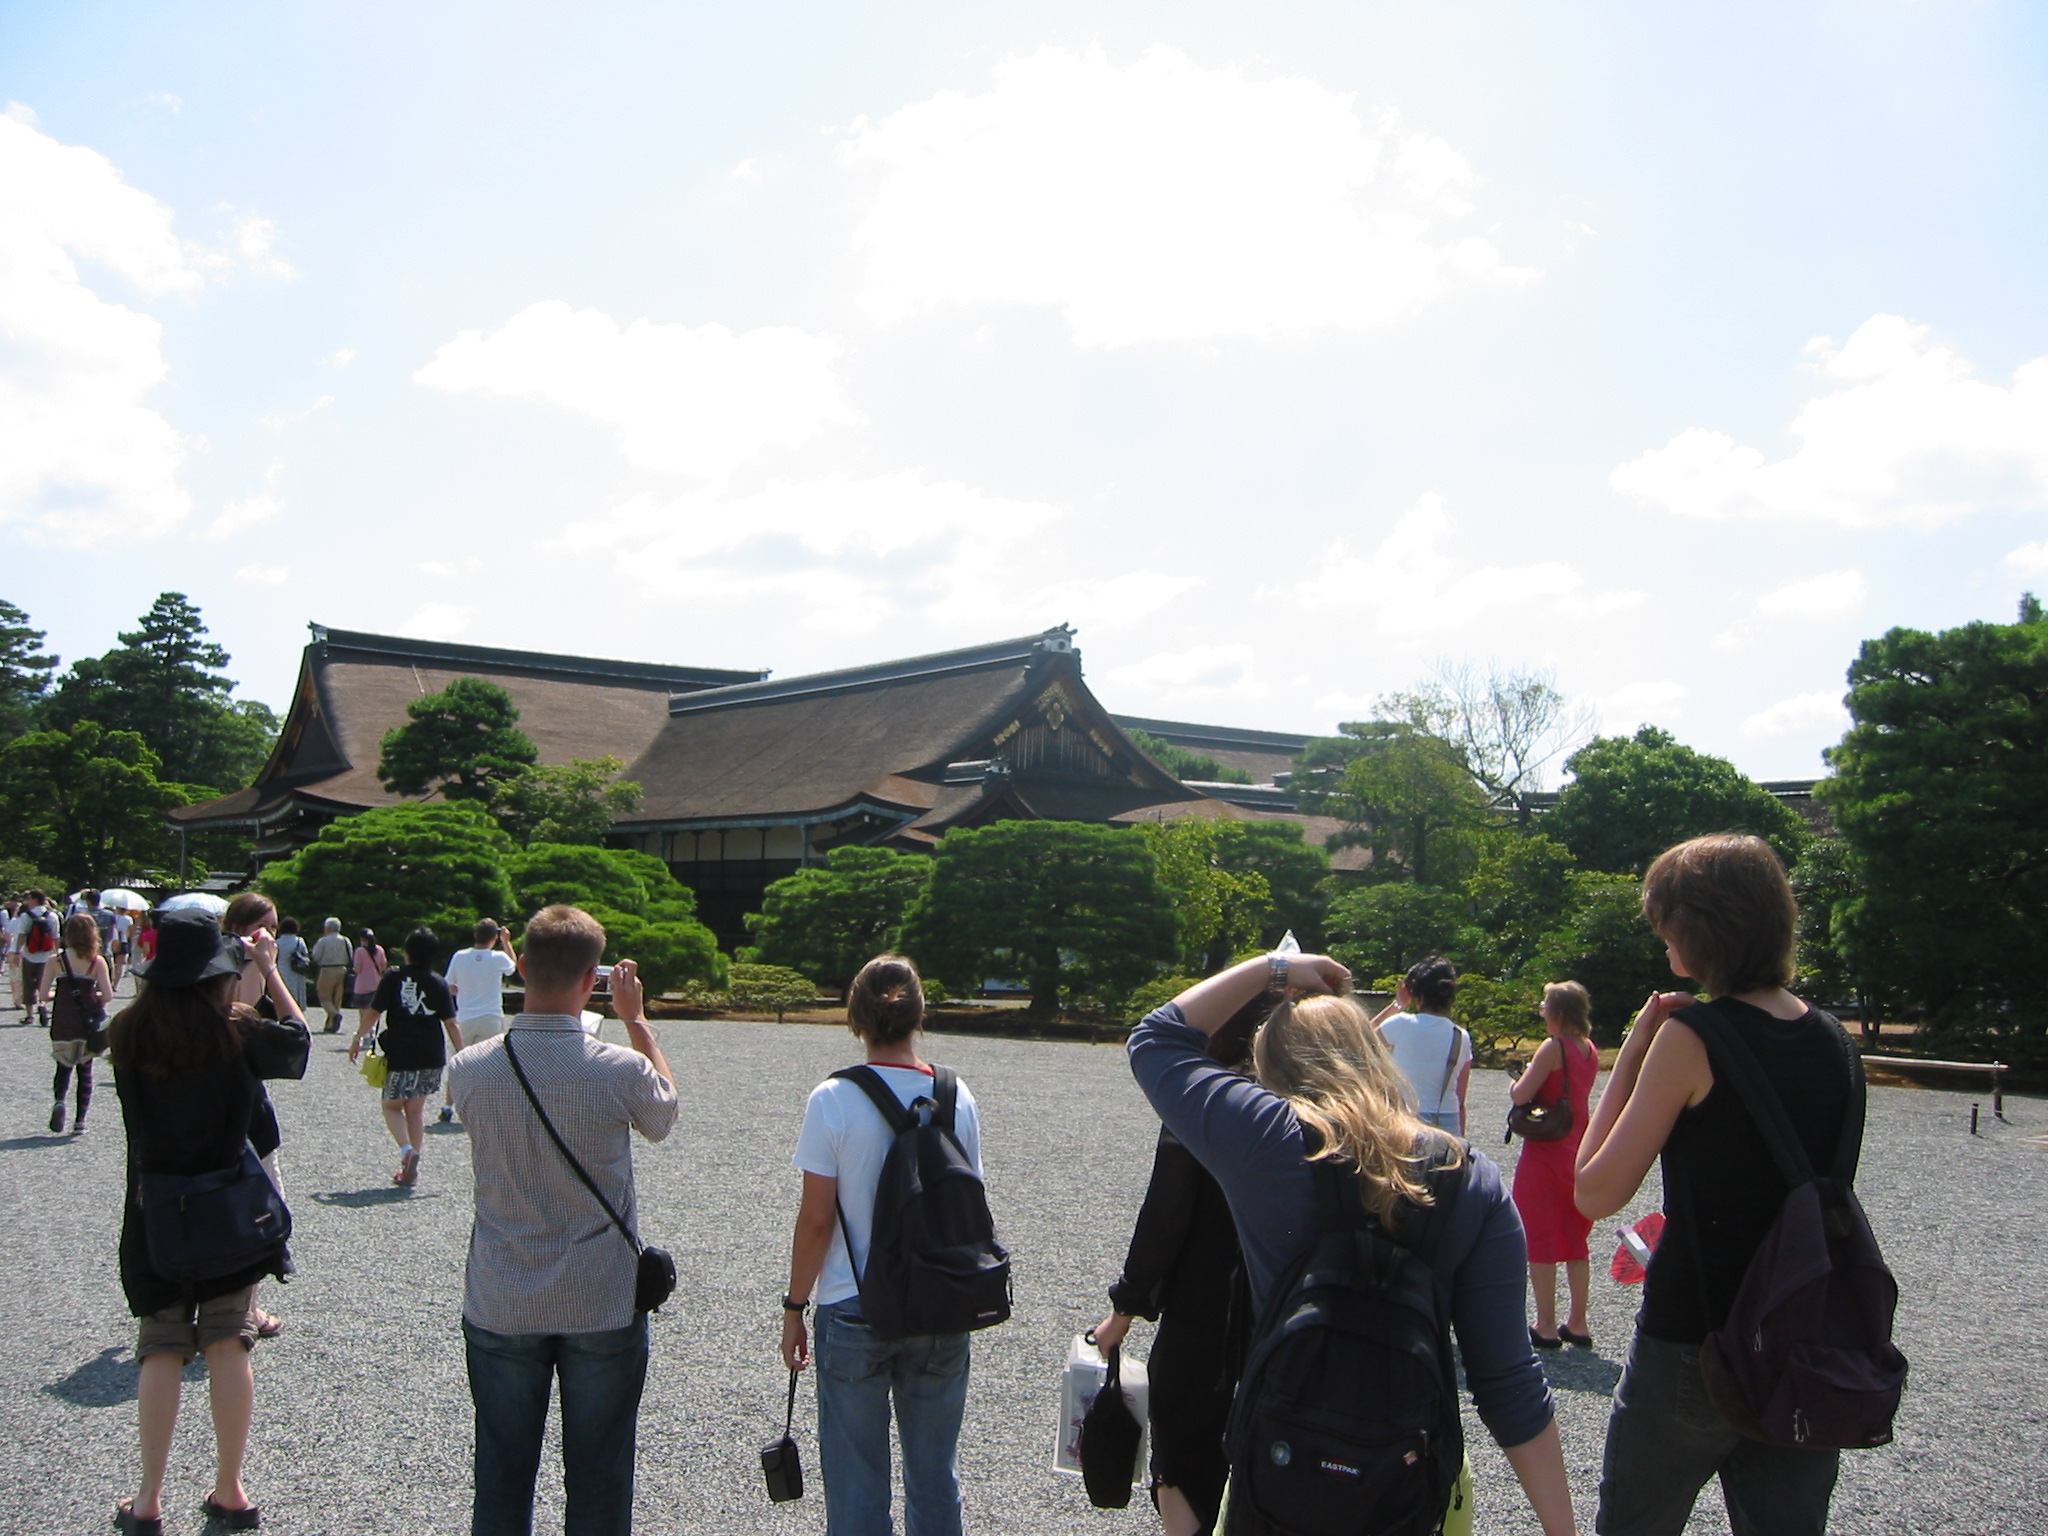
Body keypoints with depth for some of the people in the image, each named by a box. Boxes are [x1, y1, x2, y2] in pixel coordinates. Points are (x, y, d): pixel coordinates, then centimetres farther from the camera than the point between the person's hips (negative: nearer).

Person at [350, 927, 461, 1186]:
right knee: (416, 1109, 15)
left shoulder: (394, 976, -3)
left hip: (400, 1055, -3)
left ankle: (407, 1150, -13)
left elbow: (374, 1011, -4)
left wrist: (358, 1038, 9)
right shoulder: (439, 984, 2)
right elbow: (451, 1023, 1)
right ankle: (411, 1170, 15)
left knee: (392, 1106, 13)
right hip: (432, 1057, 3)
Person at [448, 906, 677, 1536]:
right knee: (598, 1483, 12)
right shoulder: (621, 1069, -18)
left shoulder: (469, 1069, -11)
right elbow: (664, 1115, 5)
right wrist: (636, 1018, 11)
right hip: (603, 1311, -2)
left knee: (501, 1482, 14)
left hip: (500, 1311, 2)